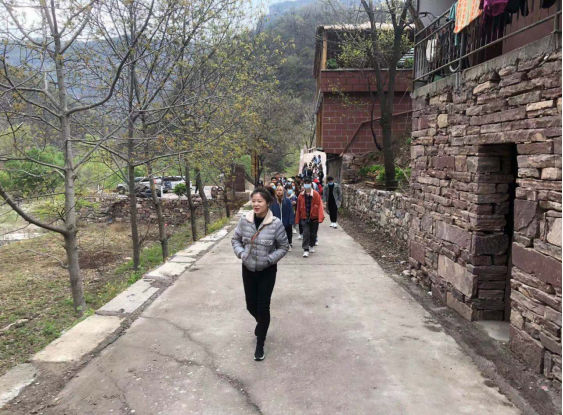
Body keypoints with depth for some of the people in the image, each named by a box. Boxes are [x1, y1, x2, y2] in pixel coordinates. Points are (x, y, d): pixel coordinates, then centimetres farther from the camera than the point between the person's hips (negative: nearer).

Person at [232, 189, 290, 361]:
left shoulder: (276, 223, -17)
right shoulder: (244, 221, -9)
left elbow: (284, 247, -7)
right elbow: (236, 239, 5)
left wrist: (269, 259, -17)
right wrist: (241, 253, -12)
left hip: (267, 271, -3)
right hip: (248, 269, 3)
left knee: (263, 307, 3)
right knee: (251, 305, 15)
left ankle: (260, 344, 23)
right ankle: (261, 324, 50)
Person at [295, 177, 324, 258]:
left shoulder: (316, 194, -7)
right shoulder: (301, 195, 0)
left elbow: (320, 206, -10)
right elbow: (299, 208, 4)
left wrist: (320, 217, -17)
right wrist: (297, 219, 4)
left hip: (314, 218, 0)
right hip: (304, 218, 0)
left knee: (313, 233, 13)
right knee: (306, 233, -8)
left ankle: (312, 246, 37)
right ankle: (306, 250, -7)